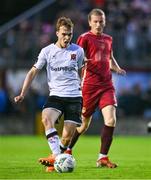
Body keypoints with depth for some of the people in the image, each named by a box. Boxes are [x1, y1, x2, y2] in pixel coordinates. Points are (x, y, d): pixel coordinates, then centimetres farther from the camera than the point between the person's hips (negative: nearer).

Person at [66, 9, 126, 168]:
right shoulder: (85, 38, -3)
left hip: (107, 85, 4)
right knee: (84, 124, 5)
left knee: (111, 120, -14)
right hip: (89, 86, -4)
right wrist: (83, 61, -28)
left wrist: (117, 69, 9)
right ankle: (67, 150, 30)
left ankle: (103, 158, -6)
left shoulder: (108, 39, 14)